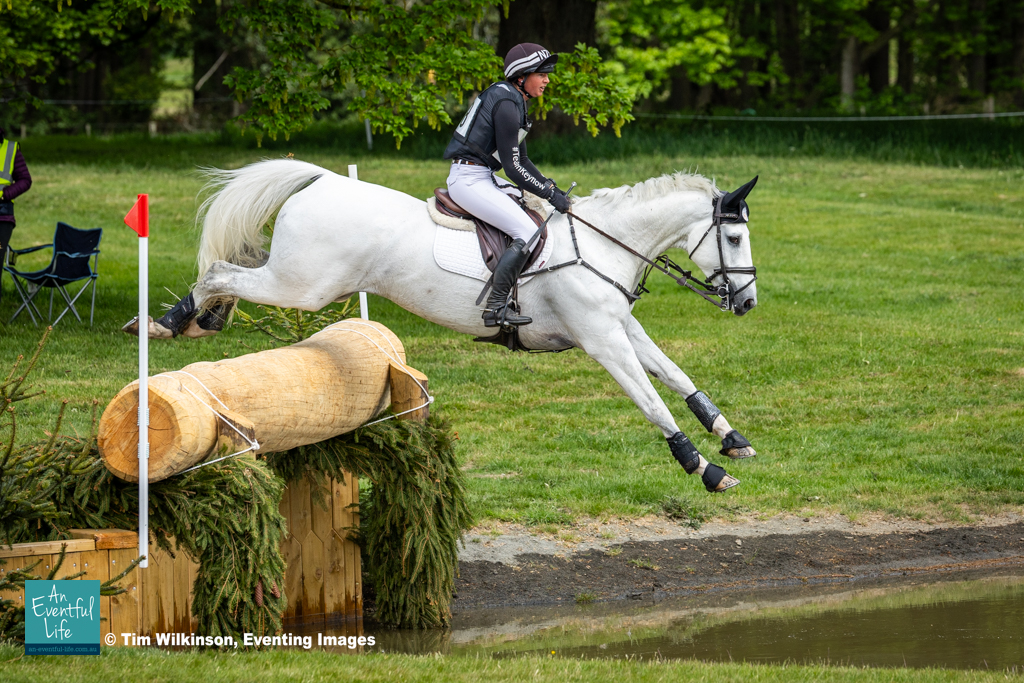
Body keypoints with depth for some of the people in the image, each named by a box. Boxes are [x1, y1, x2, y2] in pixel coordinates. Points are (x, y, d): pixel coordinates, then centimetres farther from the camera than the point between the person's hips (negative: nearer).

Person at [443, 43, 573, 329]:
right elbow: (513, 168, -17)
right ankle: (496, 307, -21)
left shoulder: (514, 100, 15)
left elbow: (521, 160, 19)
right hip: (469, 180, -11)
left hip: (482, 177, 11)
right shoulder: (506, 104, -17)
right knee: (527, 232, -17)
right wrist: (549, 193, -11)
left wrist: (550, 187, 8)